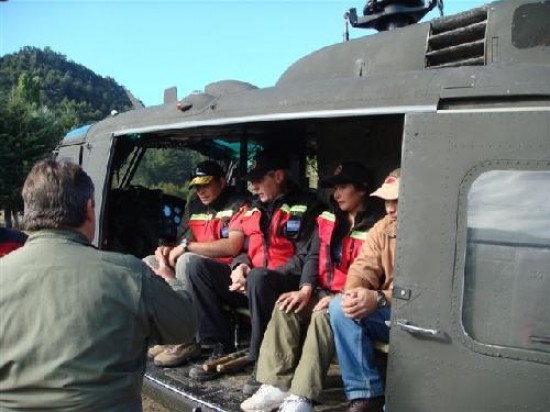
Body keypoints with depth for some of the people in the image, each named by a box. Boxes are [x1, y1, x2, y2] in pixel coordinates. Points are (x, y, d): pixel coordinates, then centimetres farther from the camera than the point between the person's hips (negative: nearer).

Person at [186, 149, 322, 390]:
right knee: (199, 268, -8)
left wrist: (253, 276, -17)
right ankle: (222, 348, -10)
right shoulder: (255, 208, 17)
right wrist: (240, 266, -5)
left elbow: (305, 259, -12)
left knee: (259, 277, -39)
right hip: (252, 283, 7)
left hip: (287, 284, -7)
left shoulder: (305, 207, -4)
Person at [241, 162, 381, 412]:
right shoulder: (327, 220, 13)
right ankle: (277, 385, -23)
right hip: (322, 292, 6)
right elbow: (313, 256, 8)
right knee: (286, 308, -20)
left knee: (323, 316, -34)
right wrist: (306, 289, -9)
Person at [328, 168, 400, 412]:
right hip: (388, 315, 6)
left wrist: (380, 299, -30)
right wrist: (353, 293, -21)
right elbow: (364, 268, 4)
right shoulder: (383, 228, 8)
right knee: (341, 308, -17)